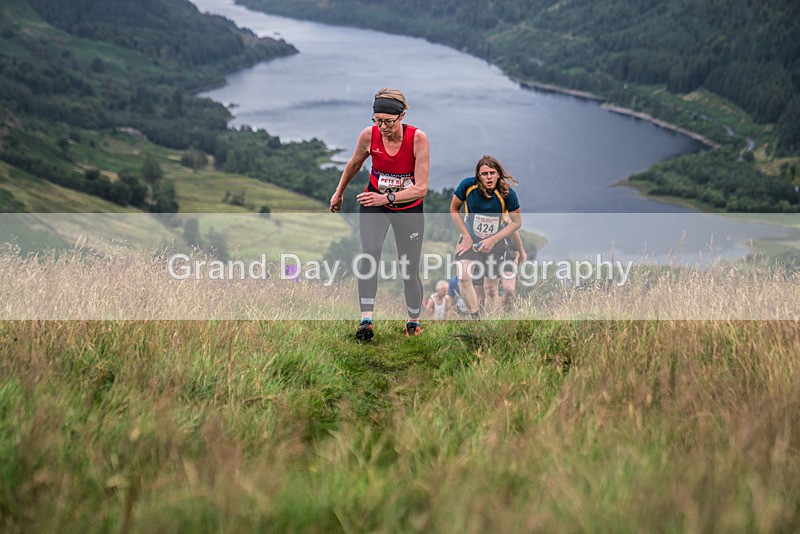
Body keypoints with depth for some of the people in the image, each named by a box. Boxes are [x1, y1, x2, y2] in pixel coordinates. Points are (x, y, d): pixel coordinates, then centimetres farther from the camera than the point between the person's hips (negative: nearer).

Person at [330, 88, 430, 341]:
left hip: (409, 208, -1)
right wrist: (339, 192, 19)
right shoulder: (369, 135, -16)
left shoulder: (418, 139, -24)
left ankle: (414, 322, 29)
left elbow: (421, 188, -26)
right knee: (369, 253, -26)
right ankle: (366, 320, -31)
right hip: (374, 204, 1)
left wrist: (387, 198, -38)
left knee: (409, 271, 4)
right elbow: (354, 164, 7)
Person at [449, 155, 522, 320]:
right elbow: (454, 209, -2)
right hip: (470, 238, 1)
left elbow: (517, 222, -10)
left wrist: (493, 240, -18)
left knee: (491, 290, 3)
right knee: (463, 277, -23)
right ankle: (475, 318, -12)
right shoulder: (468, 185, -18)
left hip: (496, 242, -1)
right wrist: (466, 236, -8)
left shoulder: (508, 193, -21)